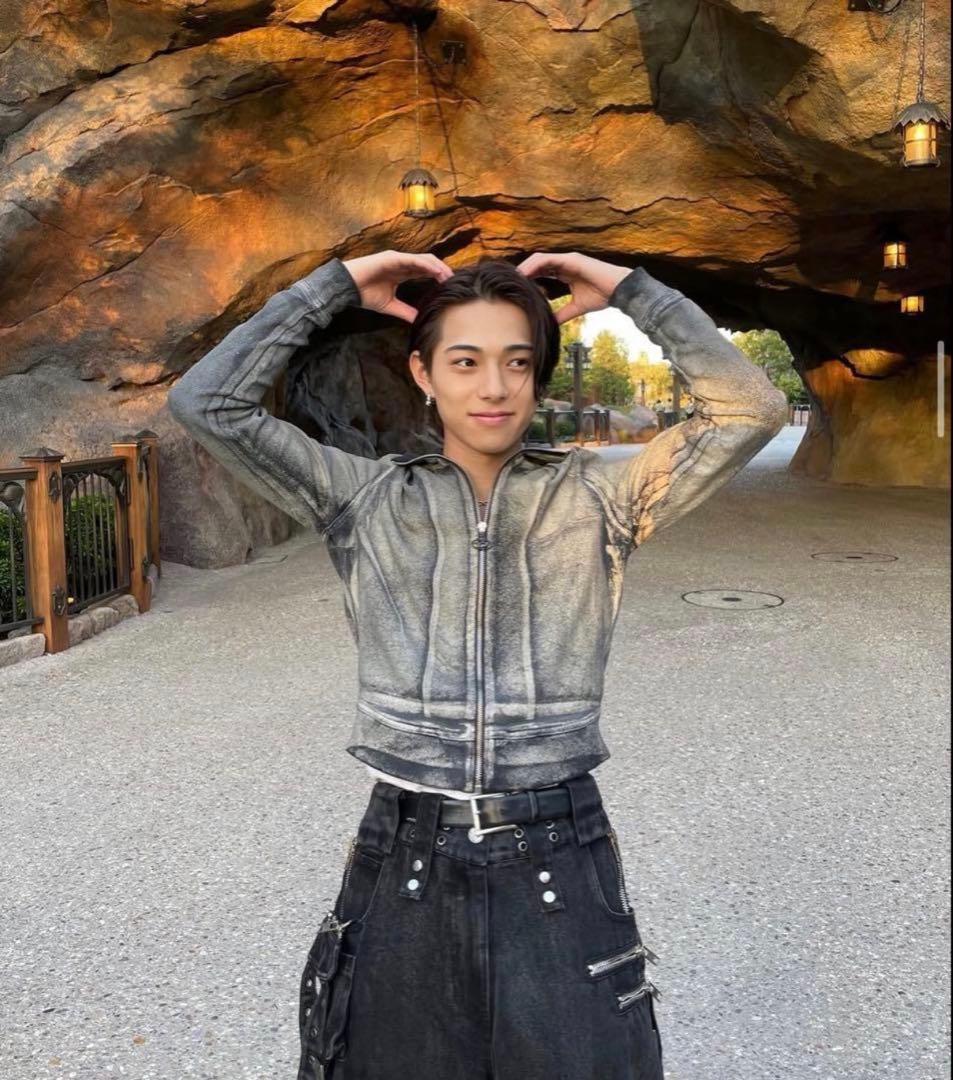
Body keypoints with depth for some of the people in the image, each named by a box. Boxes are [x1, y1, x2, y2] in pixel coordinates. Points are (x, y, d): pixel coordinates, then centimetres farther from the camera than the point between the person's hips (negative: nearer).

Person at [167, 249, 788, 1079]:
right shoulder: (366, 500, 2)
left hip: (562, 868, 0)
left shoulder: (597, 499, 2)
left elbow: (750, 409, -5)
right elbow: (207, 403, -3)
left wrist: (629, 291, -1)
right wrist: (336, 288, -1)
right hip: (404, 866, 1)